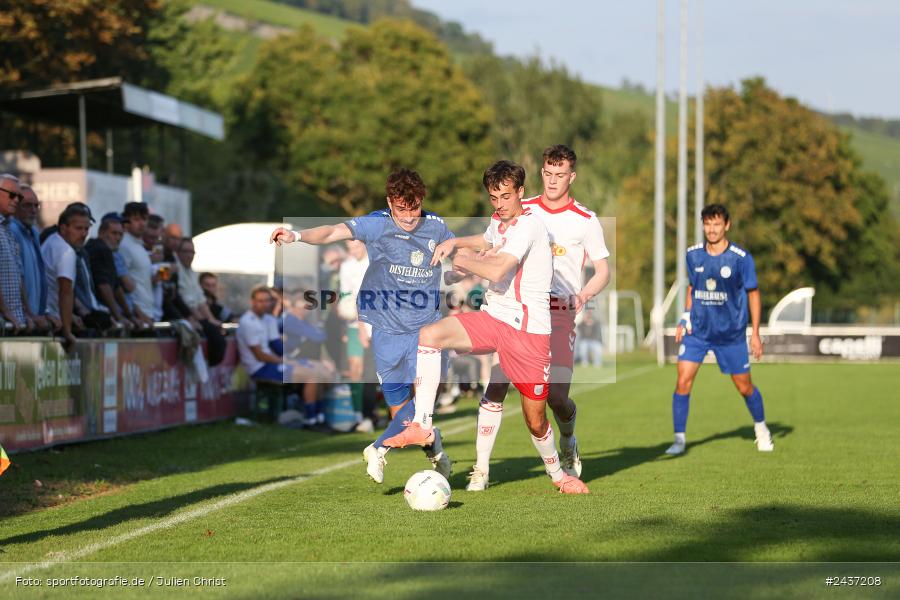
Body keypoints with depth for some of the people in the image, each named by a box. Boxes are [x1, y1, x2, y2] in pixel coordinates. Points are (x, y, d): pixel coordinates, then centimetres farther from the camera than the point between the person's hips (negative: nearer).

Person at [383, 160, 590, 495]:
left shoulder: (528, 225, -15)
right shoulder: (498, 220, 12)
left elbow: (496, 271, -28)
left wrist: (462, 260, -11)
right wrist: (454, 244, 16)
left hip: (529, 330, -7)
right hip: (492, 317, 7)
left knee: (536, 420, 2)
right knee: (430, 335, -22)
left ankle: (557, 474, 32)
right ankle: (422, 426, -24)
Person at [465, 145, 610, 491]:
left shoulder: (585, 221, 2)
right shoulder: (522, 211, 8)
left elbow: (603, 271, 5)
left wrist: (584, 295, -14)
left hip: (559, 314, -2)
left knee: (556, 396, -8)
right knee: (496, 386, -12)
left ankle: (568, 446, 27)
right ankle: (481, 470, -7)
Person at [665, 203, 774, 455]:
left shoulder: (741, 258, -11)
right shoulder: (693, 255, 0)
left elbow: (753, 294, -3)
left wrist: (755, 333, -5)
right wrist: (685, 319, 5)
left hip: (731, 333, -2)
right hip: (697, 331, 2)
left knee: (744, 387, 8)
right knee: (683, 380, -13)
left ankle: (761, 428, 35)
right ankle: (679, 439, -4)